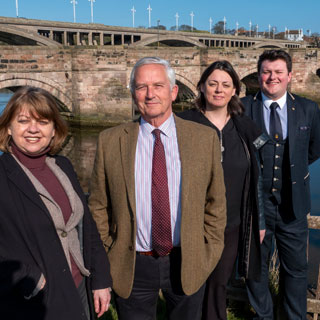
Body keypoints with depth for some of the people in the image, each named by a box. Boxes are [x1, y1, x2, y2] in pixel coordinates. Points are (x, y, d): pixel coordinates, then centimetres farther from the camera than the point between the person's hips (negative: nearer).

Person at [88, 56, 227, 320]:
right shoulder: (110, 141, -5)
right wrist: (106, 257, -1)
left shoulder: (204, 138, -4)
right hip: (131, 266, 0)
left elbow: (216, 202, 3)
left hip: (188, 264, 1)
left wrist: (209, 253, 1)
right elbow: (98, 206, 1)